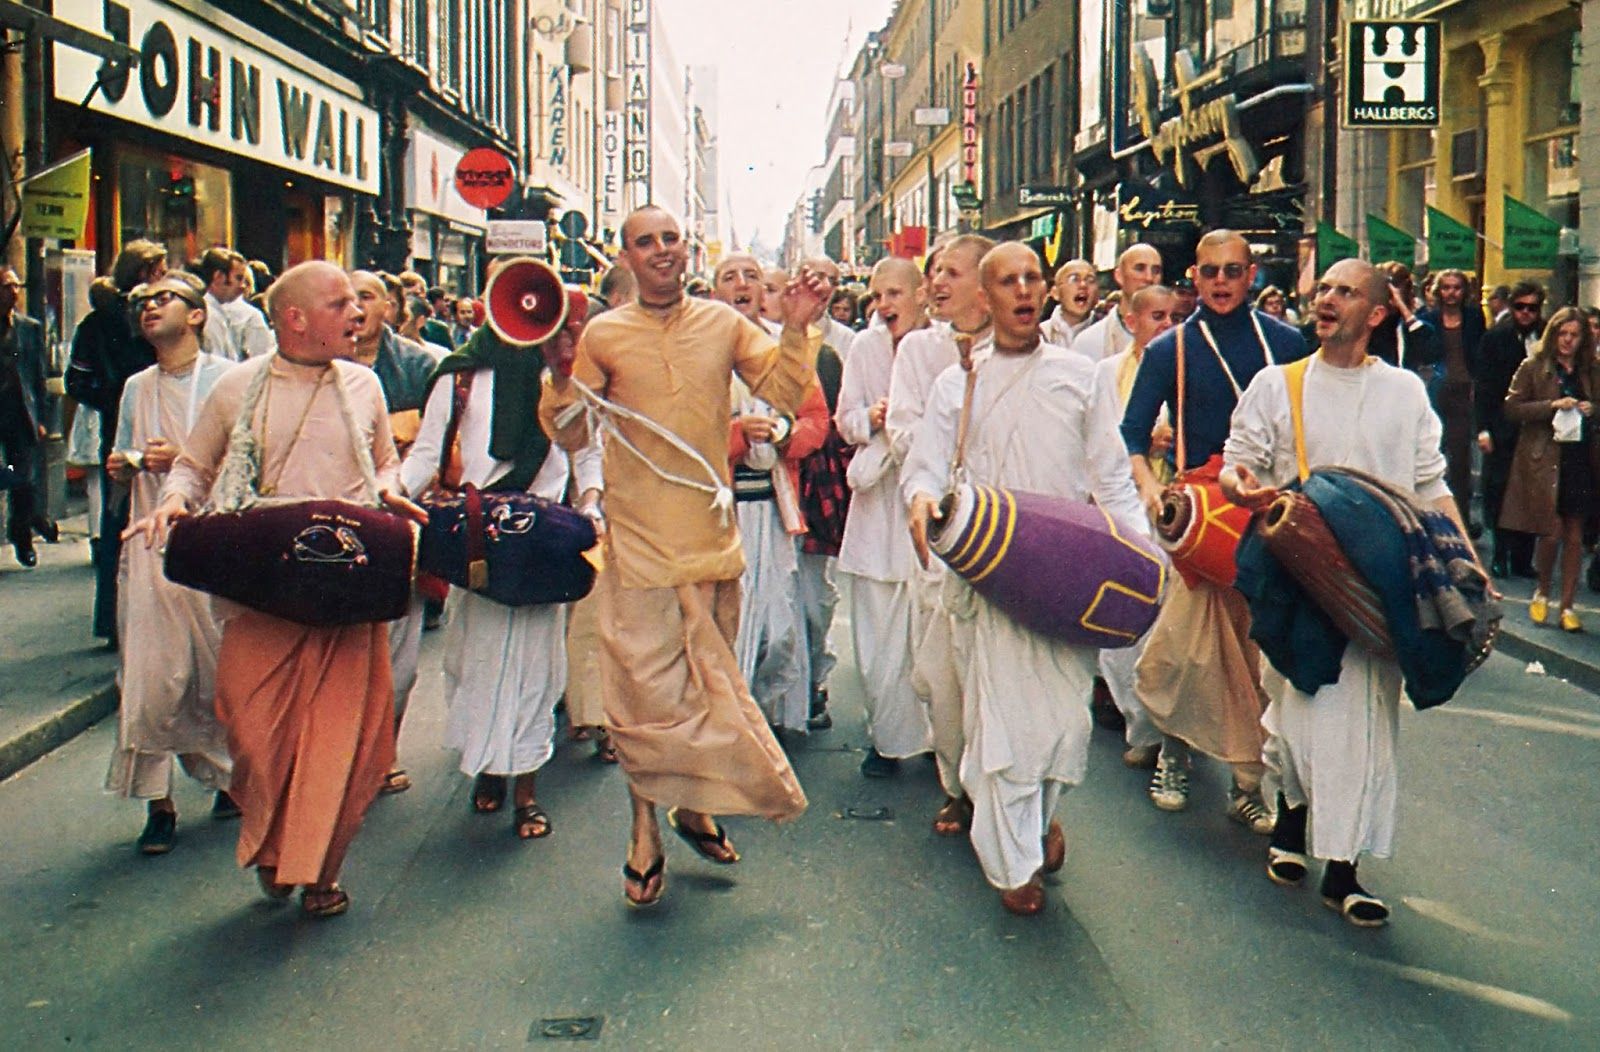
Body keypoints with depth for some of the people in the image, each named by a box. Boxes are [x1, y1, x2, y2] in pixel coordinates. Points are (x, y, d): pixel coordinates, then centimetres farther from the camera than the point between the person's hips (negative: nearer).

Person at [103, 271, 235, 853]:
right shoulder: (136, 388, 18)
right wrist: (121, 468, 4)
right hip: (151, 543, 4)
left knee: (226, 673, 3)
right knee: (148, 676, -5)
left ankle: (236, 775, 24)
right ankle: (157, 801, 1)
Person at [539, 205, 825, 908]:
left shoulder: (723, 325, 5)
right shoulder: (602, 335, -1)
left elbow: (784, 393, 2)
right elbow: (572, 436, 0)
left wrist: (796, 330, -10)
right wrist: (560, 375, -16)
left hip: (712, 537, 3)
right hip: (639, 541, -3)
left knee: (710, 685, 14)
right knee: (646, 690, -1)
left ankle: (695, 808, 33)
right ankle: (645, 840, 14)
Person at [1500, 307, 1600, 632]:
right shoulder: (1533, 368, 2)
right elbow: (1512, 410, -5)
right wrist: (1552, 405, -16)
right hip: (1544, 461, -3)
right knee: (1552, 532, -8)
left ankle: (1567, 607, 13)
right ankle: (1542, 593, 17)